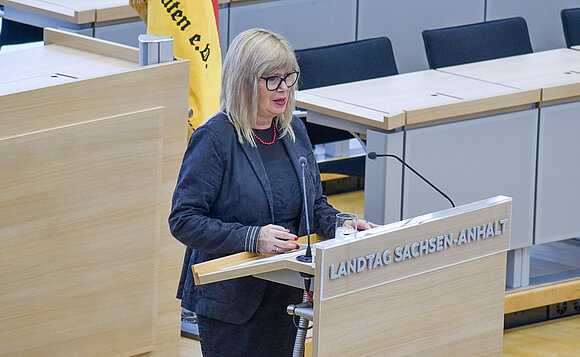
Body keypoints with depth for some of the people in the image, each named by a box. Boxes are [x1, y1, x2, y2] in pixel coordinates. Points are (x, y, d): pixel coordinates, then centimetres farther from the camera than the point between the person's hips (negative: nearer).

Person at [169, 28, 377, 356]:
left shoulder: (294, 131, 7)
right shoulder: (215, 138, -15)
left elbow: (315, 205, 16)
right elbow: (184, 221, -18)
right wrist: (252, 238, -27)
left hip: (285, 291, 6)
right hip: (229, 298, -6)